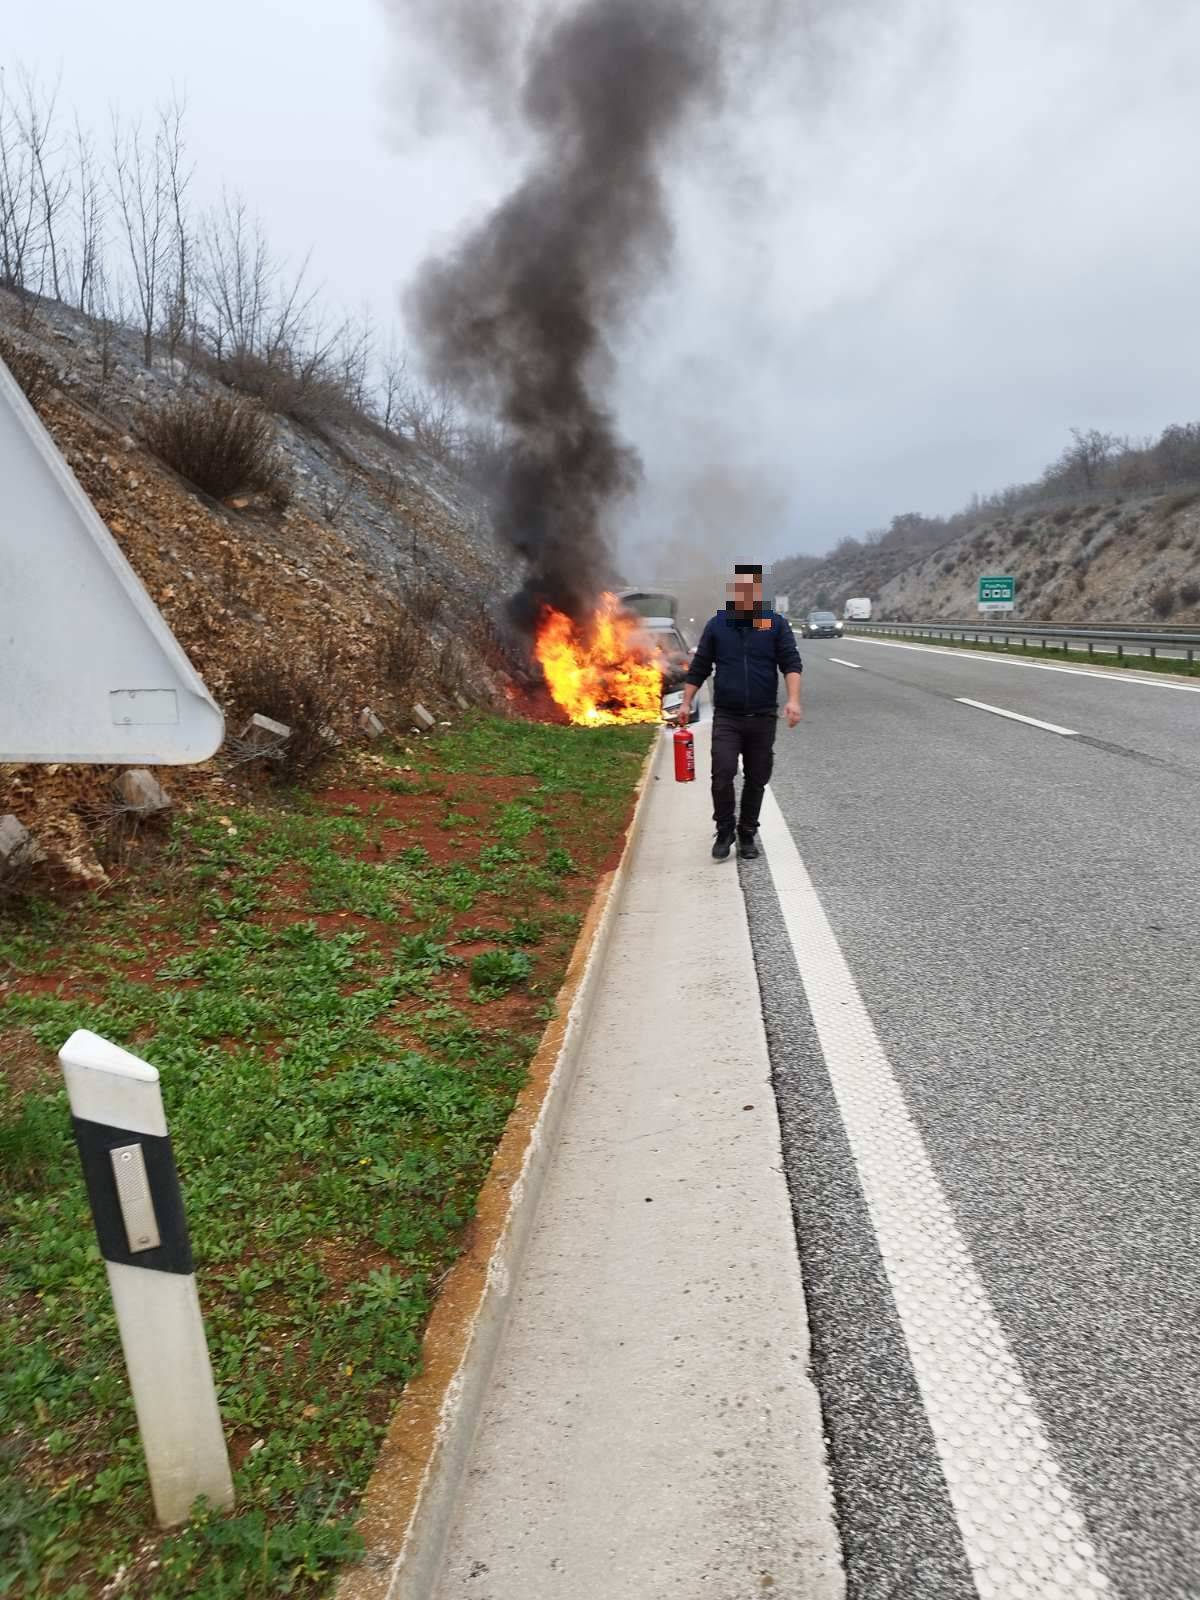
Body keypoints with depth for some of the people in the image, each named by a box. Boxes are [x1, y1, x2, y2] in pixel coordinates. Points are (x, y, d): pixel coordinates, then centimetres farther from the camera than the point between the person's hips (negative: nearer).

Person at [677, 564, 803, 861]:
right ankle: (724, 831, 6)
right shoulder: (717, 625, 6)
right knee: (722, 773, -14)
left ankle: (747, 835, 22)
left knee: (756, 779, 7)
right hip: (726, 717, 0)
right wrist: (686, 703, 4)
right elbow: (699, 667, 10)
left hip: (763, 717, 1)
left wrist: (793, 699, -18)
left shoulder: (776, 623, 3)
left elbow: (791, 663, -3)